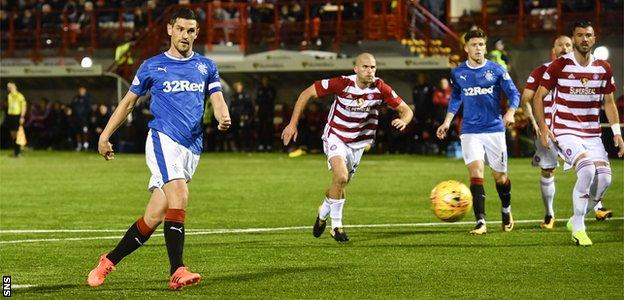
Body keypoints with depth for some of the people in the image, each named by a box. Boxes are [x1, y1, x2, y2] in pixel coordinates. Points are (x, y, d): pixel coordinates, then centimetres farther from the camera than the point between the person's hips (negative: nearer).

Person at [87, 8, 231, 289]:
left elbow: (217, 99, 6)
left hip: (191, 148, 4)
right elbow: (129, 100, 15)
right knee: (179, 196, -26)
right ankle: (177, 271, -29)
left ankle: (109, 261, 15)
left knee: (154, 216, 0)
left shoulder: (206, 66, 15)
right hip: (163, 139, -3)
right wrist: (105, 135, 12)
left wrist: (223, 116, -18)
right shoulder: (152, 66, 8)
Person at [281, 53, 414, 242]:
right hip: (335, 136, -4)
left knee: (340, 185, 12)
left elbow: (406, 110, -8)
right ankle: (336, 226, -8)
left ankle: (323, 214, 44)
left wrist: (403, 120, -33)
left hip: (358, 142, 4)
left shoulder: (380, 88, -15)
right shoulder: (341, 84, -23)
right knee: (341, 177, -26)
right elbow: (306, 94, -14)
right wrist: (293, 124, -15)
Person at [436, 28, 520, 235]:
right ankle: (481, 222, -18)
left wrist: (510, 112, -18)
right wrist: (447, 121, 11)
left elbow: (514, 93, 0)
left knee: (499, 176, 7)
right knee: (476, 172, -16)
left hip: (495, 129, 0)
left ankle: (506, 210, 37)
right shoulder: (458, 73, 4)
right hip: (470, 131, 0)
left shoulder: (496, 70, -2)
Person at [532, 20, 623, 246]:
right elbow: (538, 97, -1)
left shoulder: (604, 69, 6)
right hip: (564, 131, -5)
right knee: (587, 168, -26)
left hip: (592, 133, 5)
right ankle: (578, 227, -12)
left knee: (604, 177, -10)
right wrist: (543, 128, -11)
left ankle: (576, 220, 14)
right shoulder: (559, 66, -6)